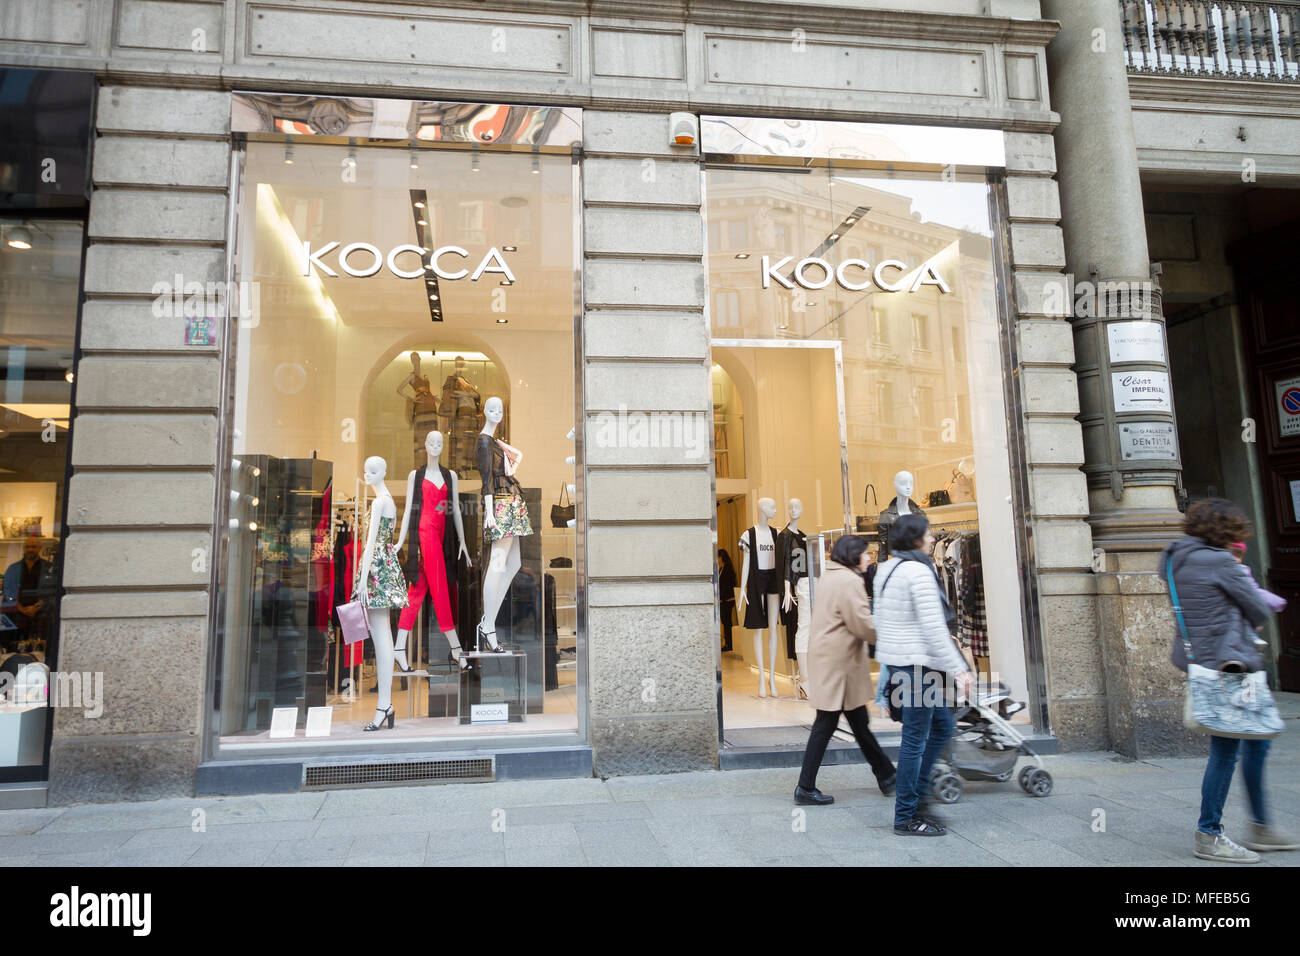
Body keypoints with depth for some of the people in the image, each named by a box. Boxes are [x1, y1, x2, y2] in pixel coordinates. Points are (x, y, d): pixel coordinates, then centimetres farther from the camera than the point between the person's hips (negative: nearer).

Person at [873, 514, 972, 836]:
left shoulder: (885, 569, 12)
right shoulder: (919, 571, -16)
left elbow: (880, 621, 17)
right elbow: (933, 627, -20)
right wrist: (958, 668, -16)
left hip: (896, 659, 9)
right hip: (916, 662, -9)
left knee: (942, 725, 19)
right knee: (915, 739, 0)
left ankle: (916, 794, 24)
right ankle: (906, 816, 11)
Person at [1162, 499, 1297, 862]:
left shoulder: (1177, 561, 10)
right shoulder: (1218, 562, -16)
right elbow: (1259, 611, -5)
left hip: (1201, 662, 10)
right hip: (1227, 664, -10)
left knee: (1256, 740, 20)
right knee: (1226, 750, -2)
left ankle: (1260, 826, 31)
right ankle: (1209, 836, 7)